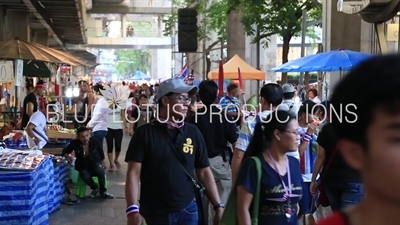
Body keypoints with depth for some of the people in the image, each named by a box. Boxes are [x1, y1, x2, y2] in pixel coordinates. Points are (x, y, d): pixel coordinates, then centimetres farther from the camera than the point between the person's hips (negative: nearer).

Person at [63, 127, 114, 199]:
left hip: (95, 164, 0)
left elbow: (101, 154, 4)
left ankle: (103, 191, -11)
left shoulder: (95, 142, -15)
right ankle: (95, 187, 2)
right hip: (83, 167, 0)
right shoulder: (74, 143, -15)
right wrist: (67, 155, -21)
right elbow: (65, 151, 2)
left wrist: (102, 164, 10)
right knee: (85, 177, -34)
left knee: (100, 170, -36)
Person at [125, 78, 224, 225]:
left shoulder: (193, 133, 2)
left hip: (187, 211, 2)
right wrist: (133, 210, -20)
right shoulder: (145, 133, -5)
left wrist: (218, 206, -1)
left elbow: (204, 172, 5)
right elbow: (133, 173, -9)